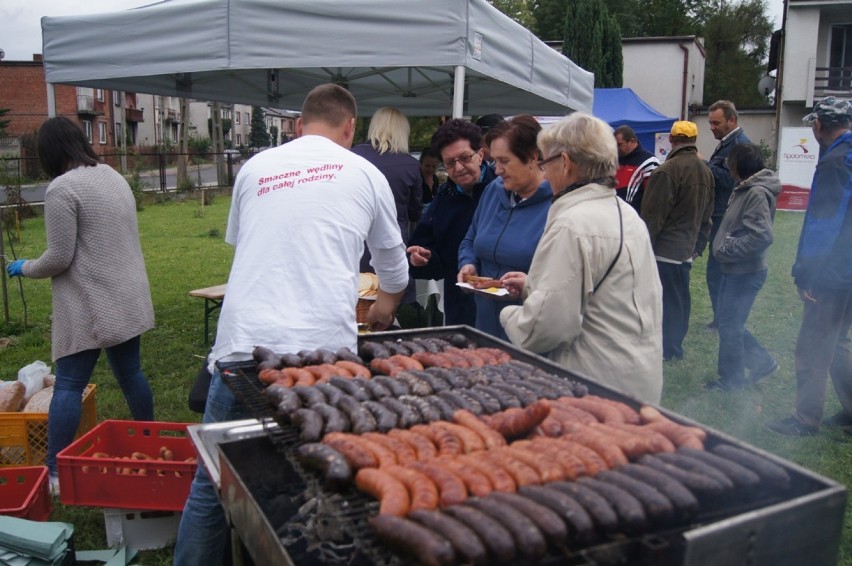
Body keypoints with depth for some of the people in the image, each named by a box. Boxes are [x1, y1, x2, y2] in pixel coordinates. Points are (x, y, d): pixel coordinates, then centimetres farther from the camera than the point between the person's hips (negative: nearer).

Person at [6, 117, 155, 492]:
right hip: (128, 299, 8)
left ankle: (55, 472, 3)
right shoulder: (113, 176, 11)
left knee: (68, 385, -1)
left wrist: (24, 268, 5)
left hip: (89, 306, -7)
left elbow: (60, 258, -14)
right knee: (130, 372, 16)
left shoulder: (62, 188, -14)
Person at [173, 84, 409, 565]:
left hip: (243, 344, 2)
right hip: (322, 349, -1)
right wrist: (384, 309, 43)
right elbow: (395, 266, 22)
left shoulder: (254, 168, 13)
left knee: (212, 482, 15)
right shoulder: (365, 174, 9)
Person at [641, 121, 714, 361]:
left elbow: (652, 217, -17)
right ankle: (674, 346, 26)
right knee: (680, 299, 16)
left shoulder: (667, 170, -17)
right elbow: (706, 217, 16)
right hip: (686, 250, 8)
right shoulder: (706, 172, 11)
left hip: (664, 251, -8)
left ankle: (665, 348, 5)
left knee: (665, 301, -1)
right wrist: (698, 246, 21)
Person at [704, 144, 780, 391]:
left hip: (745, 273, -9)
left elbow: (762, 237, -29)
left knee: (730, 326, 4)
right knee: (730, 323, 19)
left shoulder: (758, 193, -21)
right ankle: (762, 361, 31)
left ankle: (731, 380, 19)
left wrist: (726, 251, -21)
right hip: (735, 270, 9)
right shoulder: (745, 189, 8)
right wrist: (724, 247, 0)